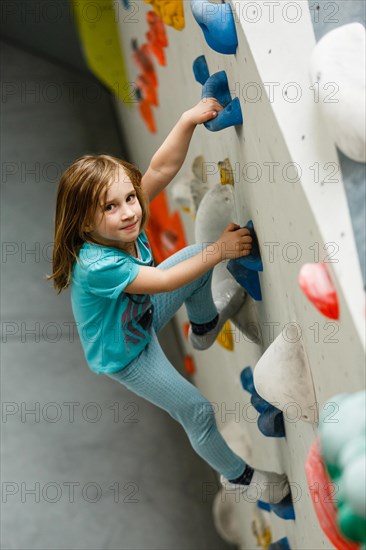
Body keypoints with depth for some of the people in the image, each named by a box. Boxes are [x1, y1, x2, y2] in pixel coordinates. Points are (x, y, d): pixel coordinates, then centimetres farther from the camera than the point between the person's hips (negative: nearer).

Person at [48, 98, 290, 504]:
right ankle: (238, 475, 24)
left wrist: (188, 121, -44)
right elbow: (164, 282, -37)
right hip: (123, 355, -7)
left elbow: (161, 169, -31)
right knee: (198, 412, -3)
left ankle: (204, 326, 37)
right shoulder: (96, 266, -43)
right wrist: (220, 251, -35)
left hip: (139, 314, 7)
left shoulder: (123, 222, -22)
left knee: (200, 253, 11)